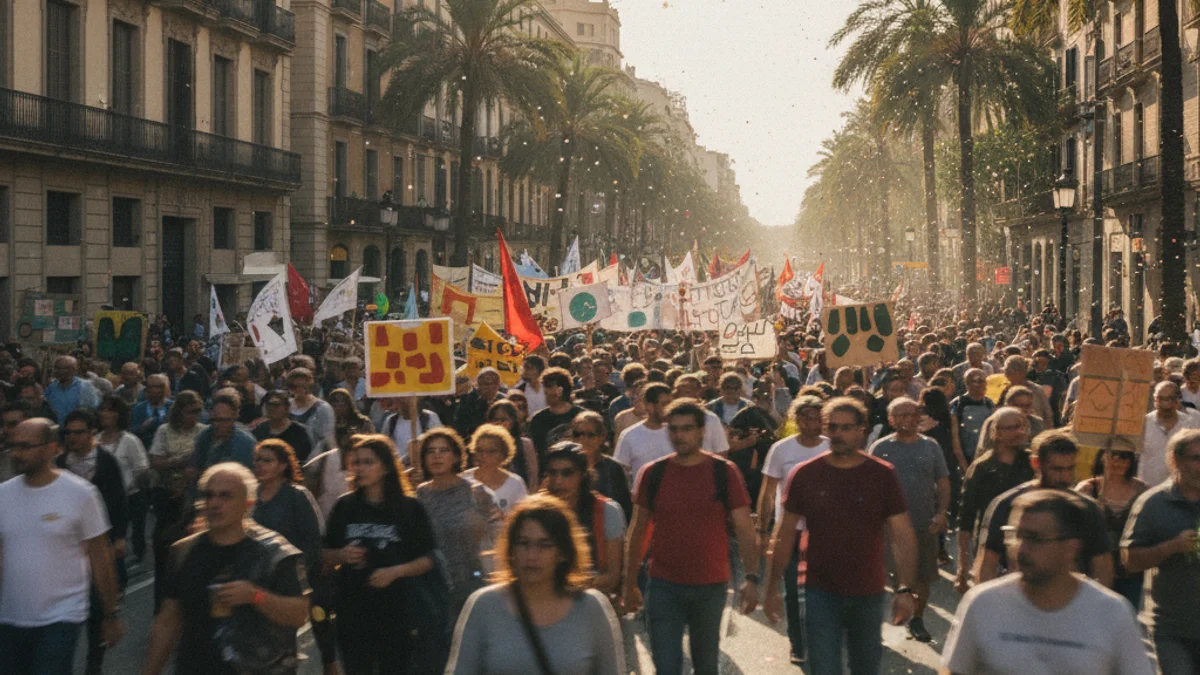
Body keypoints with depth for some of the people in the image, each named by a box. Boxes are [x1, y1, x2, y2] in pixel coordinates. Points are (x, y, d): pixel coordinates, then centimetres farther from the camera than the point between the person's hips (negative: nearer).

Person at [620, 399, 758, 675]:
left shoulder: (724, 472, -5)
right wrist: (630, 584, 5)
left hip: (711, 587, 0)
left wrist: (751, 577, -15)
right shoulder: (653, 473, -1)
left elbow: (744, 529, -4)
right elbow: (638, 531, 6)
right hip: (664, 587, 0)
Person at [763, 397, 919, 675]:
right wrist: (772, 587, -1)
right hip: (821, 593, -1)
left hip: (868, 593, 1)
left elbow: (903, 536, -6)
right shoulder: (805, 475, -3)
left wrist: (906, 589, -14)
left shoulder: (882, 475, -5)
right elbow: (785, 535, 2)